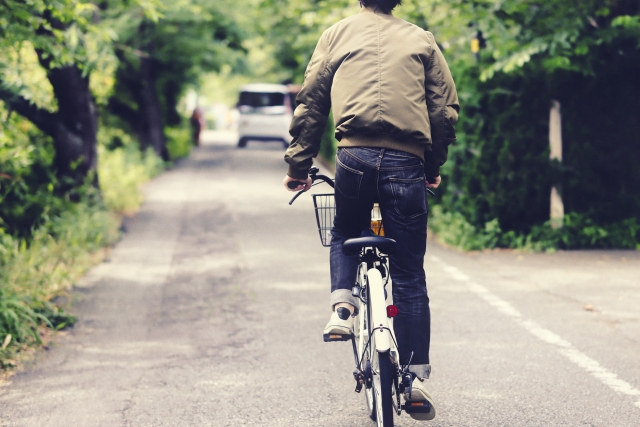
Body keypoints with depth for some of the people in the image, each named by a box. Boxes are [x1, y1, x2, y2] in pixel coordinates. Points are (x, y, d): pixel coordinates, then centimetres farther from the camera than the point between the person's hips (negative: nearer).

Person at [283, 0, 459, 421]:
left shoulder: (338, 34, 15)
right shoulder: (421, 39, 15)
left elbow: (310, 104, 12)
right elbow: (446, 109, 12)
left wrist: (298, 166, 19)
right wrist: (433, 169, 23)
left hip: (355, 156, 0)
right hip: (407, 162, 0)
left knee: (345, 235, 29)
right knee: (409, 275, 8)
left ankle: (343, 306, 4)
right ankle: (416, 377, 5)